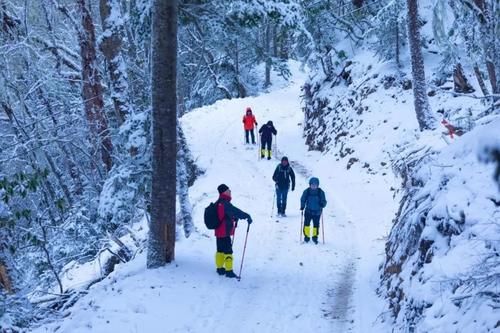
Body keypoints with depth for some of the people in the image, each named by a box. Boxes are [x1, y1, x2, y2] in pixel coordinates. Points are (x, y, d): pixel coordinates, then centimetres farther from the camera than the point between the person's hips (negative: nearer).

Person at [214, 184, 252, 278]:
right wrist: (247, 216, -17)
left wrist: (234, 218, 25)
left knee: (220, 250, 17)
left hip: (218, 231, 9)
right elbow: (236, 211, -25)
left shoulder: (218, 203, 8)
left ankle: (220, 268, 25)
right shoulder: (226, 204, -21)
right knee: (227, 251, -4)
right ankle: (229, 271, -3)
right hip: (225, 232, -9)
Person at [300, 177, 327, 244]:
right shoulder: (306, 191, -5)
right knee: (306, 223, -1)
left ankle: (315, 237, 21)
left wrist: (322, 204, -21)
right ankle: (306, 237, 16)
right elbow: (303, 200, 3)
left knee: (316, 224, 4)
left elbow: (324, 201, 0)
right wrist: (302, 206, -11)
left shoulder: (321, 192, -5)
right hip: (308, 211, 0)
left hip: (317, 212, 0)